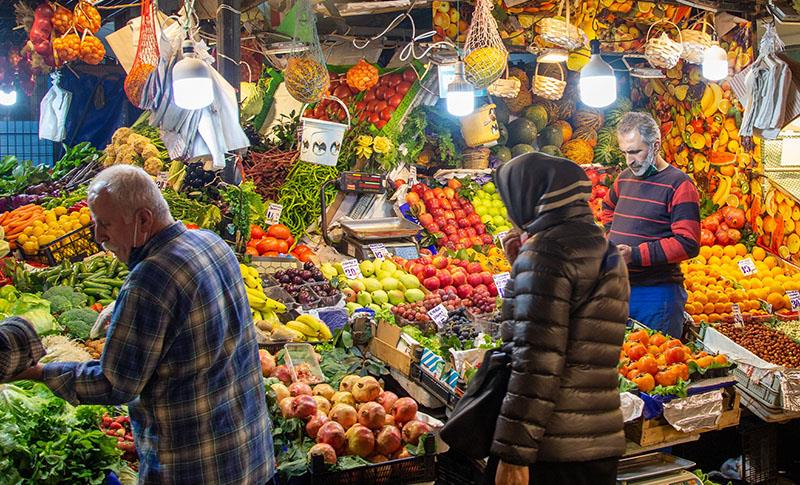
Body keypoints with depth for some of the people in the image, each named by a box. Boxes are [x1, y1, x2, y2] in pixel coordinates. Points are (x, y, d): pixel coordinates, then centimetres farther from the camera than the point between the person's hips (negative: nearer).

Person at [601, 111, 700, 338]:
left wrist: (636, 255, -22)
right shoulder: (625, 178, 12)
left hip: (657, 293, -6)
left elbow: (688, 243, -17)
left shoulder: (679, 185, -10)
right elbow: (608, 207, 34)